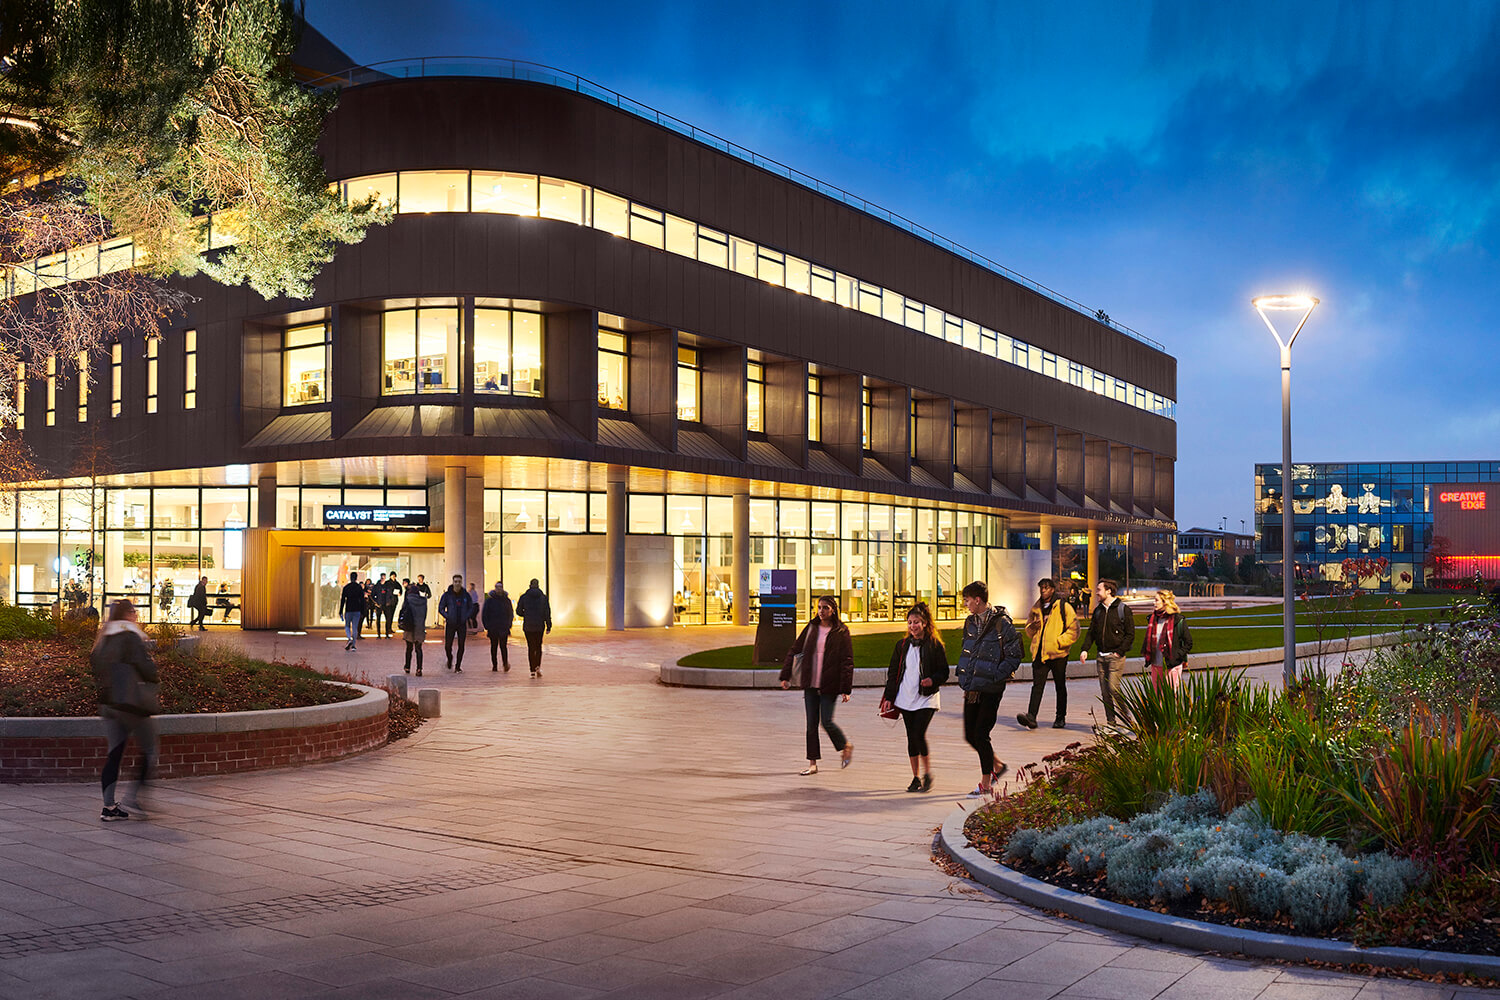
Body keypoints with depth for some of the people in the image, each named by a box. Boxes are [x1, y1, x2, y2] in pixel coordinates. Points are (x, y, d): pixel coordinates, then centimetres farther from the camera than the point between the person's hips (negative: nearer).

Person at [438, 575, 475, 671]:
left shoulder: (466, 595, 1)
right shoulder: (447, 595, -3)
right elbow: (441, 608, 3)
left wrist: (467, 617, -4)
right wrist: (447, 616, -11)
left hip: (462, 624, 1)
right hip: (450, 624, -1)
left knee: (461, 646, 0)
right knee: (447, 646, -1)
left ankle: (458, 666, 12)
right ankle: (450, 660, 30)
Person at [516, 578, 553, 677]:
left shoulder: (524, 597, -3)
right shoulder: (543, 597, -2)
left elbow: (518, 611, 1)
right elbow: (547, 613, -4)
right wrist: (549, 626, 1)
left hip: (527, 626, 0)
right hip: (540, 626, 0)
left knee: (530, 647, 7)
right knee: (538, 647, 14)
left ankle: (533, 670, 2)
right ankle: (538, 667, -4)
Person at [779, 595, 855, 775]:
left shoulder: (841, 632, -4)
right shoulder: (811, 628, 8)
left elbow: (847, 662, -6)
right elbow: (794, 651, 11)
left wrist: (846, 689, -12)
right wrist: (785, 676, 6)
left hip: (829, 685, -4)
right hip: (810, 684, 4)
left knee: (827, 722, -5)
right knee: (811, 723, 4)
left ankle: (846, 746, 23)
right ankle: (812, 763, 10)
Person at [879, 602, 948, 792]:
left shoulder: (935, 645, -2)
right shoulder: (902, 645, 9)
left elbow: (944, 672, 2)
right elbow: (893, 673, 12)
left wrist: (932, 680, -19)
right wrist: (888, 697, 7)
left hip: (926, 698, -4)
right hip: (906, 698, 4)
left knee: (918, 734, -15)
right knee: (911, 737, 6)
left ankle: (927, 773, 4)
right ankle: (916, 778, 16)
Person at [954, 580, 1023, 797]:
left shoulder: (1002, 623, -12)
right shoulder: (970, 623, 10)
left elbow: (1014, 657, -11)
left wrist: (993, 677, -17)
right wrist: (963, 675, 11)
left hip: (991, 689, -7)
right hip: (971, 689, 7)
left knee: (981, 734, -5)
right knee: (970, 736, 9)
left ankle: (986, 784, 7)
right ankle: (998, 765, 31)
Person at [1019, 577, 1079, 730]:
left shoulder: (1064, 607, -3)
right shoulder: (1036, 608, 13)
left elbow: (1073, 630, -6)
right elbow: (1028, 633, 21)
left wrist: (1059, 641, -15)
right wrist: (1032, 627, -2)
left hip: (1058, 654, -3)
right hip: (1039, 654, 3)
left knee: (1060, 686, 9)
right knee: (1037, 685, -8)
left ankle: (1061, 718, 20)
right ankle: (1031, 717, -18)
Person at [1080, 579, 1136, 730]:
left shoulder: (1123, 609, -5)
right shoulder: (1098, 610, 12)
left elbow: (1130, 634, -6)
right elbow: (1091, 632, 14)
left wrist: (1119, 652, -13)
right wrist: (1085, 649, 0)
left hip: (1116, 656, -6)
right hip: (1102, 656, 6)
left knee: (1113, 688, -14)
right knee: (1104, 691, 4)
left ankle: (1126, 718, 1)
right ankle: (1110, 722, 10)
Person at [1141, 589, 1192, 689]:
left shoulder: (1178, 620, -8)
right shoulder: (1153, 619, 9)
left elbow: (1188, 643, -5)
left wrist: (1177, 656, -12)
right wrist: (1146, 653, 9)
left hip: (1172, 666, -6)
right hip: (1156, 665, 6)